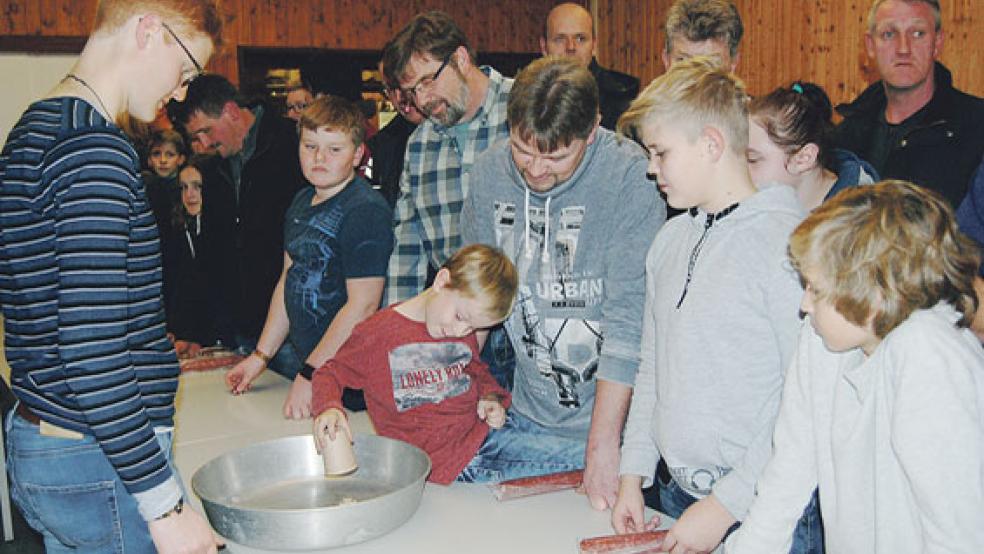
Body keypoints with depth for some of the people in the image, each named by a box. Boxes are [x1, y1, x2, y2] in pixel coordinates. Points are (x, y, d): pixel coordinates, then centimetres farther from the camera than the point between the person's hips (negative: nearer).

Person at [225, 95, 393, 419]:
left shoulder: (366, 210, -16)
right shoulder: (302, 202, 11)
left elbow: (362, 305, -21)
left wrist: (311, 376, -21)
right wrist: (260, 356, 15)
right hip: (302, 361, 8)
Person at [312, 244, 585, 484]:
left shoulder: (464, 333, 12)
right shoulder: (378, 332, -8)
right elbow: (330, 373, 1)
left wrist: (490, 398, 7)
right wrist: (330, 409, -21)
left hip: (485, 428, 7)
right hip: (444, 457, -7)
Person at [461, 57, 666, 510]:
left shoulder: (629, 175, -19)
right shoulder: (489, 172, -5)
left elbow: (630, 315, -20)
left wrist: (603, 444, -21)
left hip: (611, 420, -4)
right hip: (529, 417, 4)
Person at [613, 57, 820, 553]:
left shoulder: (788, 242, -16)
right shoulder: (671, 240, 7)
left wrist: (725, 505, -18)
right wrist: (634, 474, 8)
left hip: (762, 513, -6)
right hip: (674, 493, 7)